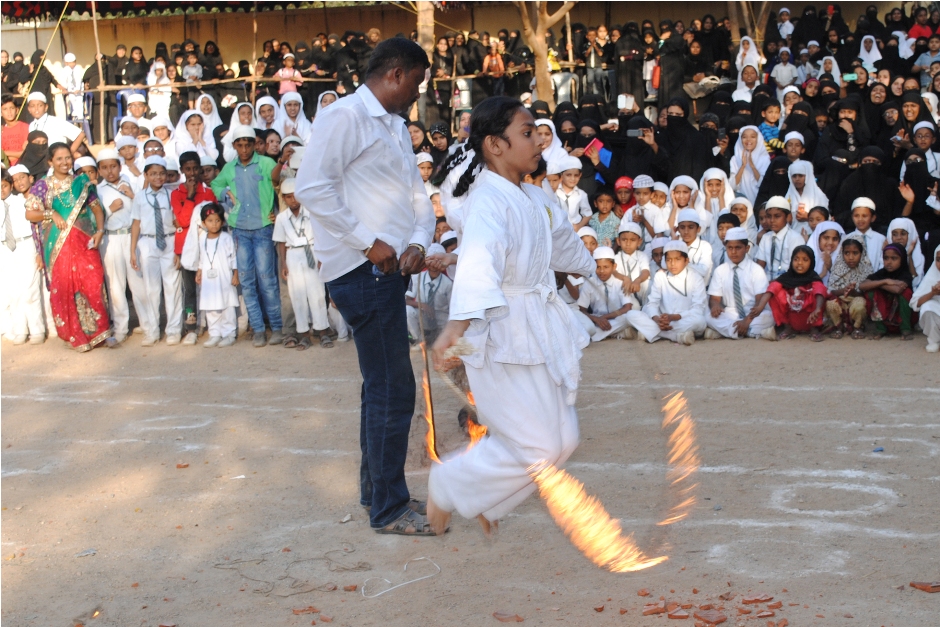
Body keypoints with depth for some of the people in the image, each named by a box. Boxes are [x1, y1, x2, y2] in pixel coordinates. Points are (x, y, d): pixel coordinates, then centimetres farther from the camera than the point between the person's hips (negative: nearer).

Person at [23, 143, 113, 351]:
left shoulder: (82, 183, 10)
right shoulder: (43, 185, 4)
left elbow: (97, 209, 10)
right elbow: (30, 214, 1)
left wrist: (100, 231, -5)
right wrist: (52, 214, -13)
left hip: (85, 243, 1)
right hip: (59, 246, -1)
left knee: (94, 286, -5)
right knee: (63, 289, 1)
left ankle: (101, 330, 7)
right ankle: (76, 336, 11)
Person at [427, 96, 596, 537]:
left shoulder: (532, 198, 10)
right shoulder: (488, 200, -20)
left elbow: (562, 239, 32)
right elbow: (478, 262, -39)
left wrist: (590, 267, 50)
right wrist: (458, 325, -52)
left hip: (540, 329, 9)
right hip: (504, 334, -9)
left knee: (561, 439, 11)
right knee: (536, 448, -8)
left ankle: (482, 499, 28)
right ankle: (446, 488, 12)